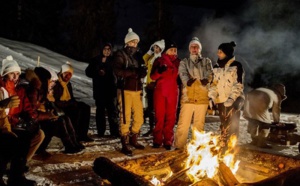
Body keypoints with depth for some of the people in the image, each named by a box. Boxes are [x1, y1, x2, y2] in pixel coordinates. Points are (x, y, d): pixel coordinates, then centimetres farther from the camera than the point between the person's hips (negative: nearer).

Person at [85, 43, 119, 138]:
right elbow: (88, 72, 5)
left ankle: (114, 132, -4)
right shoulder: (95, 60, 7)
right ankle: (100, 132, 11)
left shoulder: (113, 60, 7)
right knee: (100, 110, 5)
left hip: (111, 88, 0)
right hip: (99, 90, 0)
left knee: (112, 110, -4)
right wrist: (98, 73, -11)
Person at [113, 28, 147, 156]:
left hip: (137, 90, 6)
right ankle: (124, 145, 6)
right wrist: (134, 71, -24)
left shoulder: (138, 55, 15)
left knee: (139, 118, 8)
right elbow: (117, 71, -16)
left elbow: (143, 72, 9)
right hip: (125, 90, -5)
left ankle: (133, 139, 28)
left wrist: (142, 71, -14)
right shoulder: (120, 54, -2)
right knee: (125, 118, -5)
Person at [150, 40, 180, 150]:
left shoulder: (178, 62, 12)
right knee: (159, 116, -2)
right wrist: (159, 71, -22)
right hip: (160, 91, -2)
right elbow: (153, 76, -3)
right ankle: (157, 140, 6)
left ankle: (168, 141, 5)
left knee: (171, 117, 0)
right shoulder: (159, 61, 6)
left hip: (173, 92, 2)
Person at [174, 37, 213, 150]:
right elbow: (183, 74, -5)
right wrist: (188, 81, -29)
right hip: (188, 97, -1)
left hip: (202, 97, 1)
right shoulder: (184, 62, 14)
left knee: (199, 124, 7)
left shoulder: (206, 61, 15)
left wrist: (206, 80, -27)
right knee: (183, 123, -4)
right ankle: (179, 146, 4)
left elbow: (210, 74, -3)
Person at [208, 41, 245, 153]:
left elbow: (239, 84, -9)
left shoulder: (236, 66, -3)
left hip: (233, 100, -5)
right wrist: (211, 97, -1)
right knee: (223, 126, 8)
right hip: (221, 100, 5)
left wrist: (232, 98, -20)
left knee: (232, 126, -5)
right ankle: (223, 148, 13)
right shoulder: (216, 67, 14)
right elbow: (213, 83, 15)